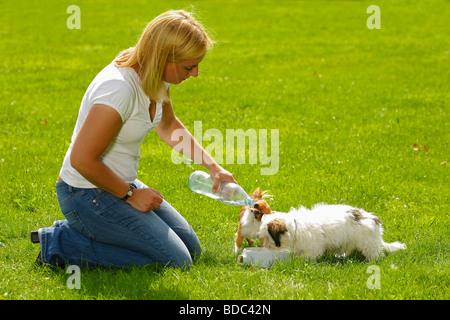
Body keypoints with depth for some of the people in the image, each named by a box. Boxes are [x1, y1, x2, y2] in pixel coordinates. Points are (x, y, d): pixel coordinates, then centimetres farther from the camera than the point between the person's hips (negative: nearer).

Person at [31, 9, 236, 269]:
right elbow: (82, 159, -27)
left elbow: (168, 125, 21)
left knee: (191, 249, 12)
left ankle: (81, 231, 13)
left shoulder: (155, 75, -1)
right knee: (175, 262, -13)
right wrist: (130, 194, -15)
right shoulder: (120, 88, -30)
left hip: (121, 184, 10)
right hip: (88, 195, -10)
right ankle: (62, 243, -7)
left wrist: (211, 166, 10)